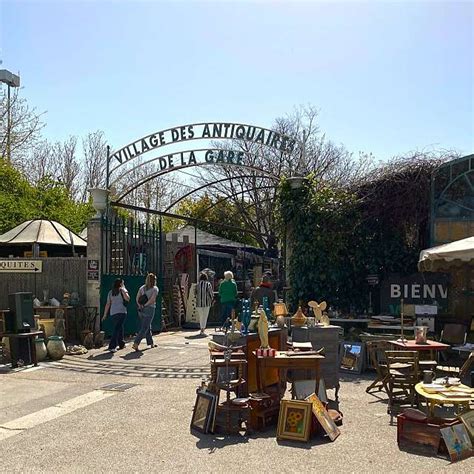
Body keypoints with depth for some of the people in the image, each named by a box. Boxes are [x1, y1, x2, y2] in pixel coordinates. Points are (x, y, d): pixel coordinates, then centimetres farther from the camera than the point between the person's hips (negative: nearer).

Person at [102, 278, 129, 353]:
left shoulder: (111, 292, 14)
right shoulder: (122, 290, -1)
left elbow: (108, 304, 11)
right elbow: (127, 299, -15)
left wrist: (105, 314, 15)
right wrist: (123, 291, -6)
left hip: (112, 313, 6)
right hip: (121, 312, -6)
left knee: (119, 328, 20)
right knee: (117, 329, -7)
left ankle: (121, 344, 31)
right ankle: (112, 346, -15)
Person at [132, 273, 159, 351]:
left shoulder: (142, 288, 9)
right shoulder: (155, 288, -5)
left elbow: (137, 298, -1)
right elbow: (152, 299, -17)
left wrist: (140, 306, -4)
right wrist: (145, 305, -9)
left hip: (141, 310, 6)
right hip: (150, 309, -6)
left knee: (148, 327, 18)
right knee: (144, 328, -5)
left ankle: (151, 343, 29)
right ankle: (136, 343, -16)